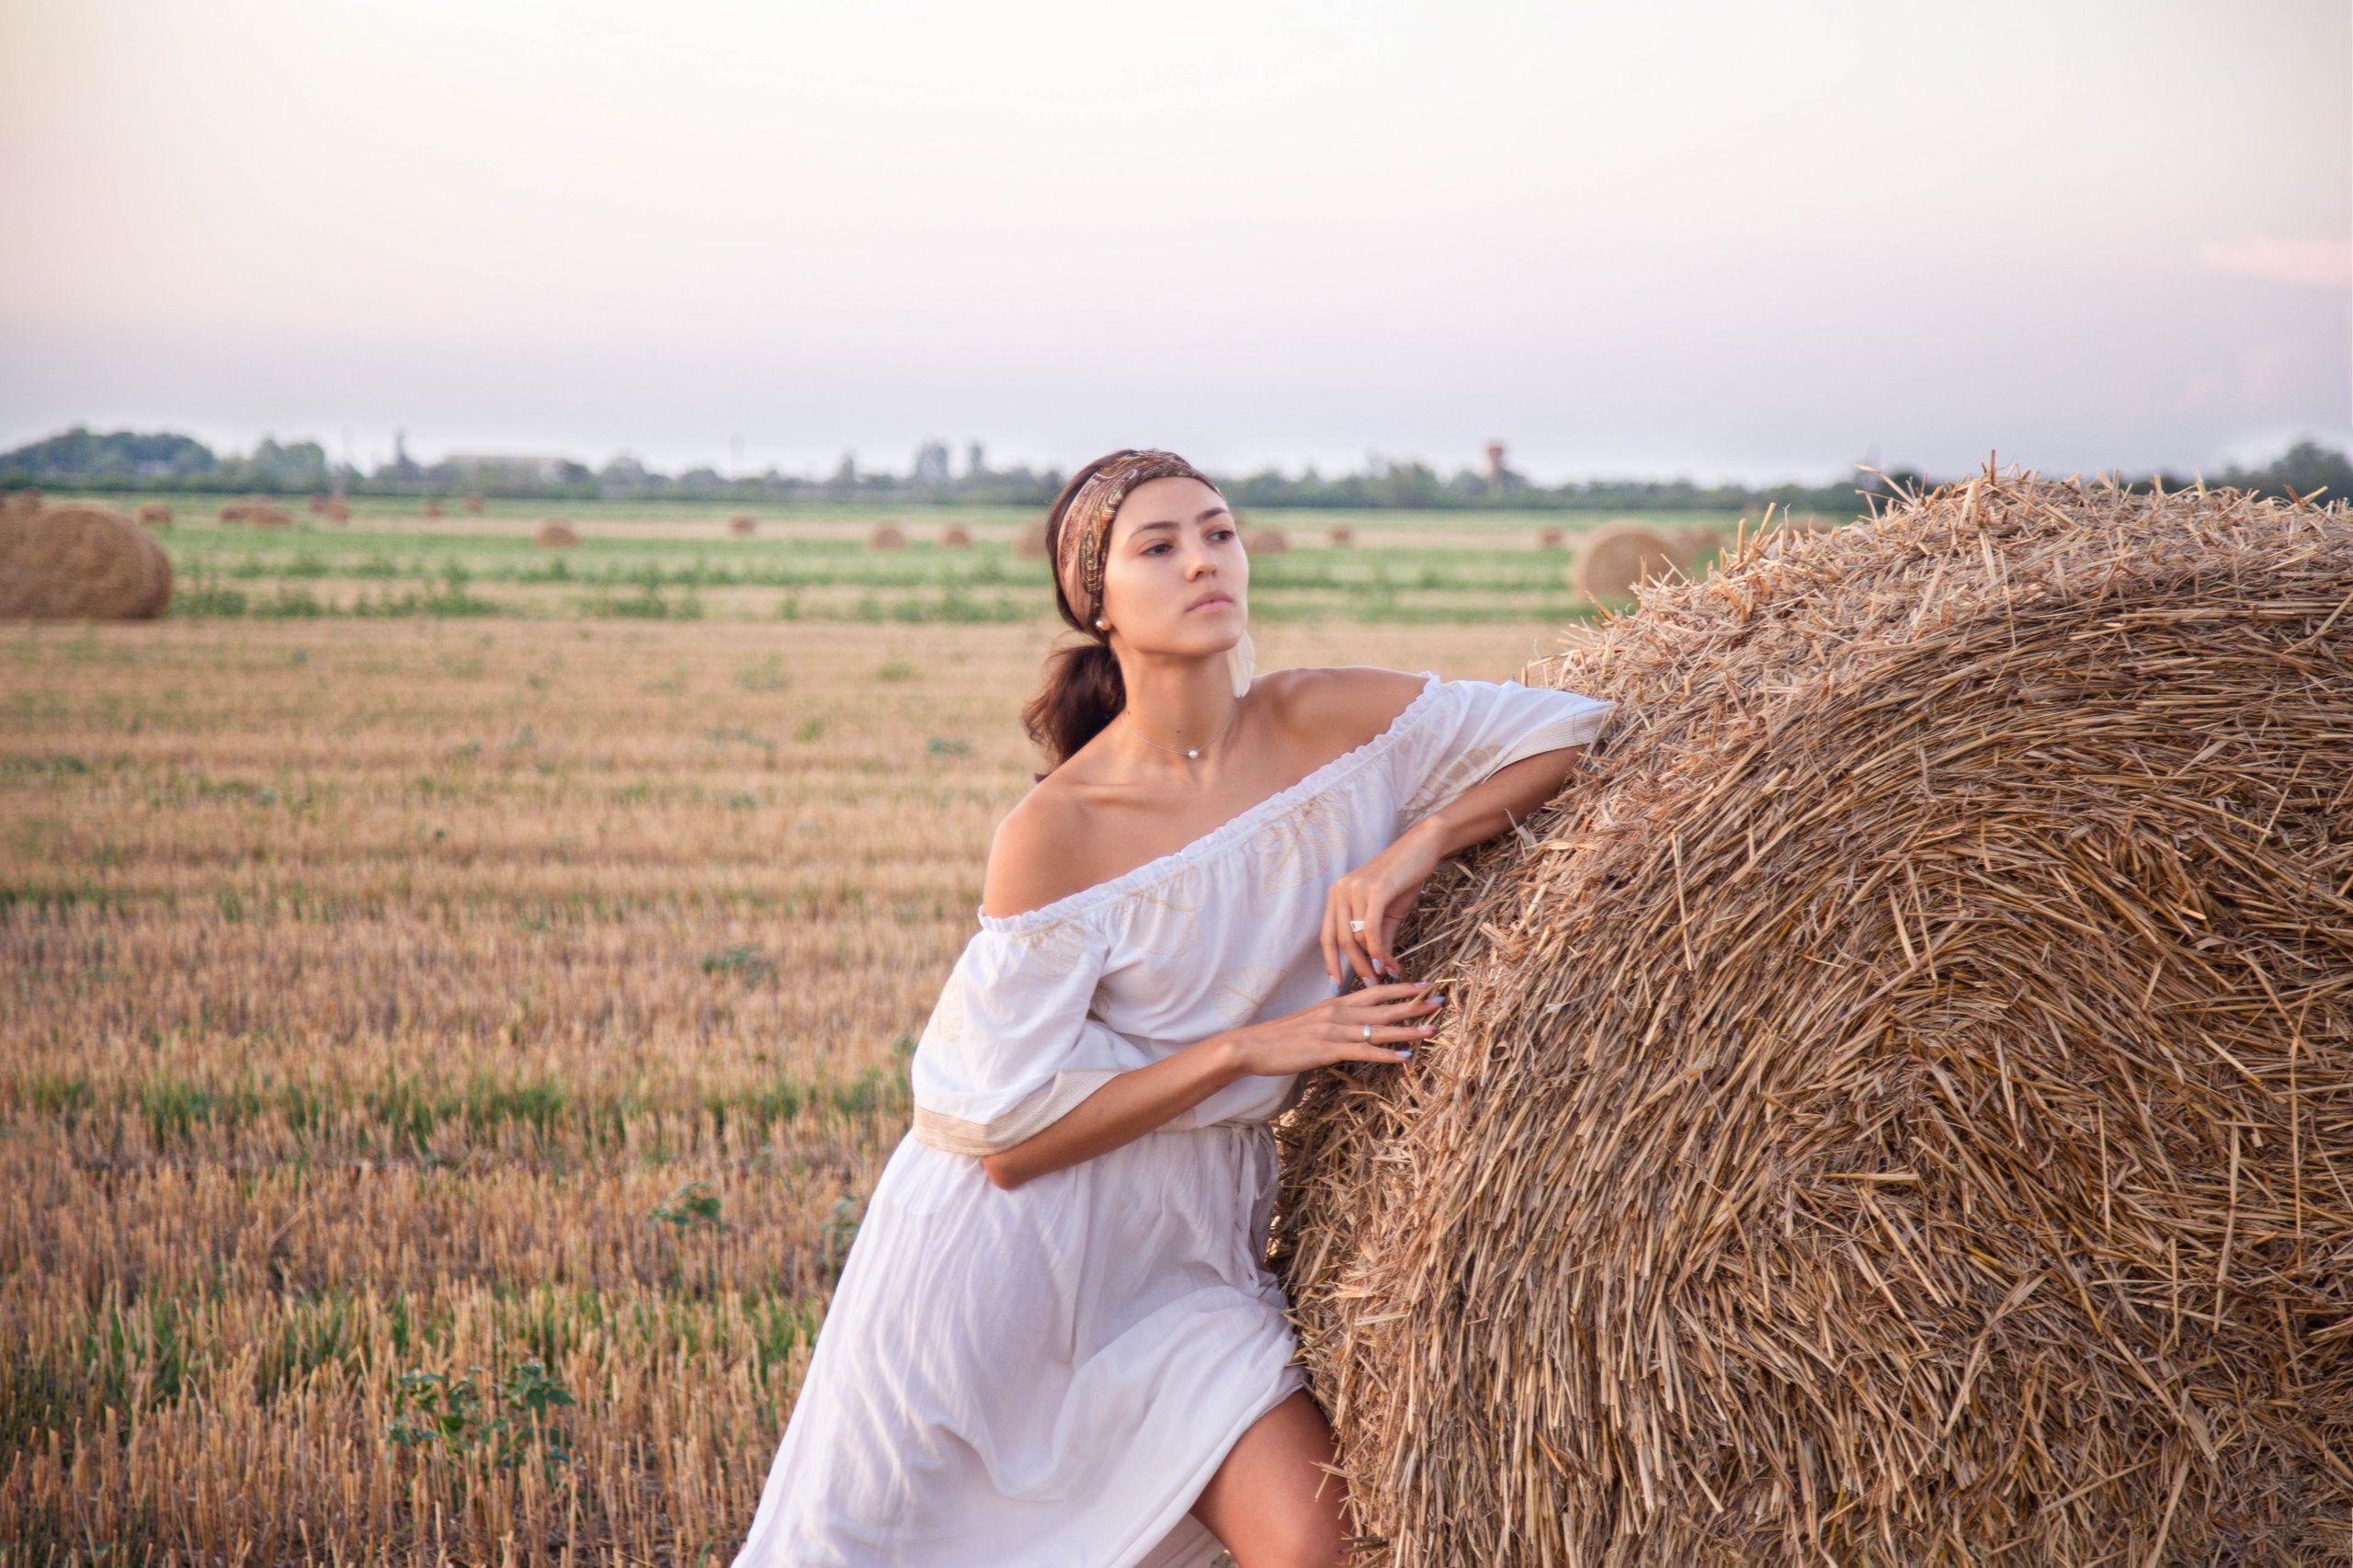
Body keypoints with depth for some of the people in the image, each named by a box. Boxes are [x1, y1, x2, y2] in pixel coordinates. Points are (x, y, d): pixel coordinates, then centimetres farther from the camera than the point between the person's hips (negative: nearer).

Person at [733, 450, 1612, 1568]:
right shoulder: (1056, 828, -17)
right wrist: (1251, 1046, -21)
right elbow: (1008, 1138, -18)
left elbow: (1579, 735, -3)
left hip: (1180, 1251, 3)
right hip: (1005, 1252, -3)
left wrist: (1418, 843, -17)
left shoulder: (1330, 723, -8)